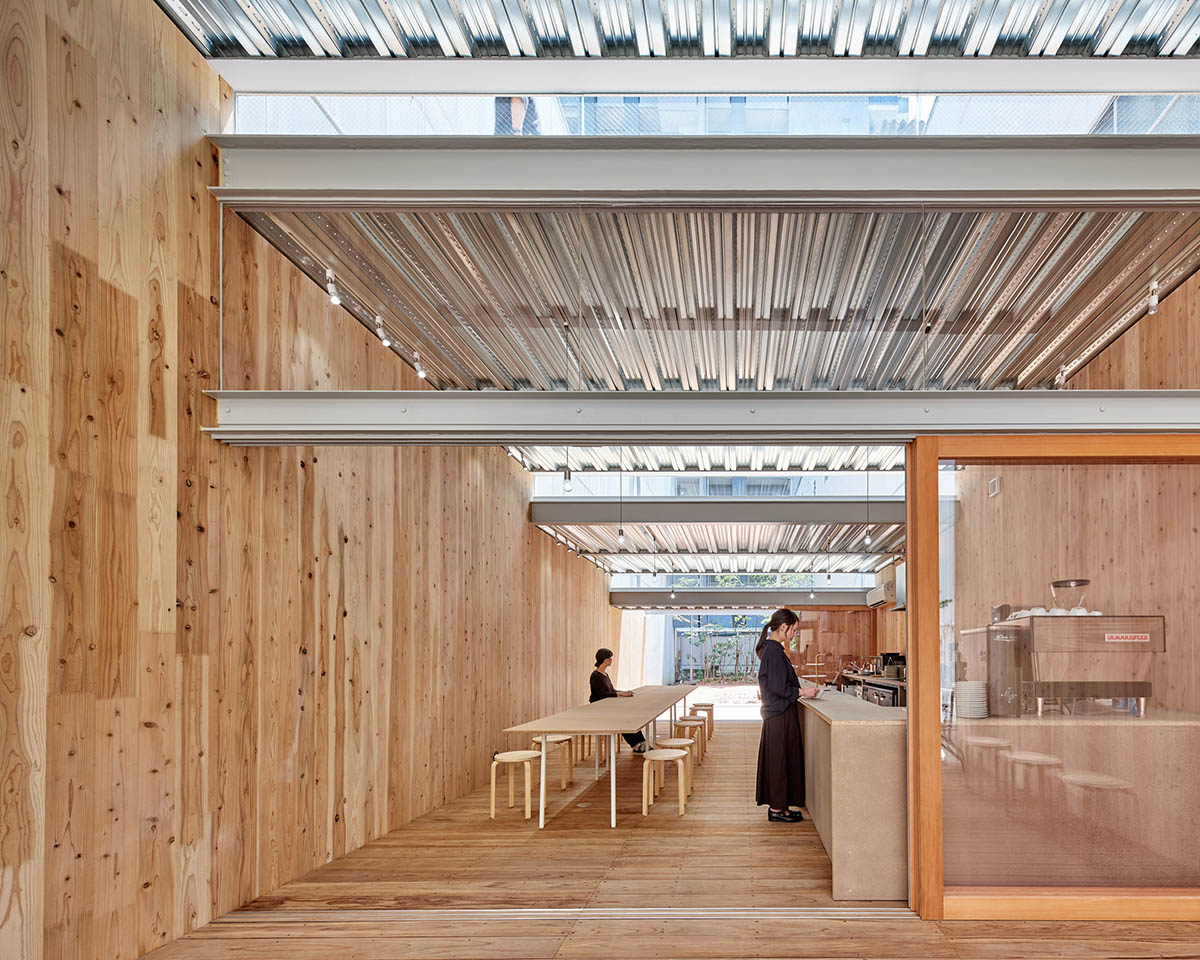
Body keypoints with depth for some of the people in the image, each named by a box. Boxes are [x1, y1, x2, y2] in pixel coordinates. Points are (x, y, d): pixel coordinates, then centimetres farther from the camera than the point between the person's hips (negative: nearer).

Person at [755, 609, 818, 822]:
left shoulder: (771, 648, 12)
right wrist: (802, 692, -12)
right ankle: (777, 808, 4)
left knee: (779, 760, 14)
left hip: (776, 713, 10)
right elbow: (779, 687, -21)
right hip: (780, 714, -10)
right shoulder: (775, 651, -19)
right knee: (779, 759, -2)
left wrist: (799, 690, 16)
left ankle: (776, 804, 21)